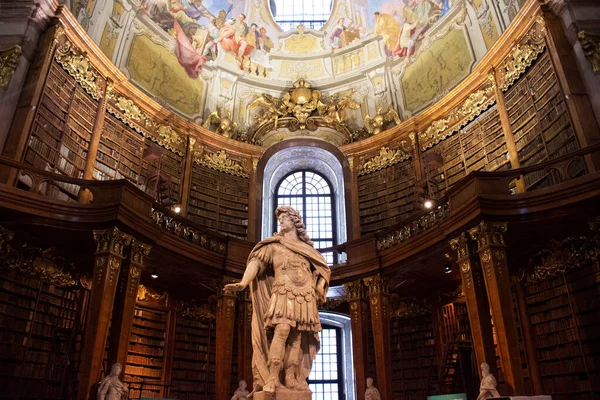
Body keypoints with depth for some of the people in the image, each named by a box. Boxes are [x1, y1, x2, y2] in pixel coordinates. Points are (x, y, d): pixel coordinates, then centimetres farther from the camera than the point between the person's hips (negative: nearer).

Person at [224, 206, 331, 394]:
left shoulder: (306, 247, 21)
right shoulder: (274, 245, 11)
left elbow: (322, 268, 23)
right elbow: (256, 261, -3)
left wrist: (319, 289, 5)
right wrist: (243, 283, -18)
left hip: (305, 297, 4)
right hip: (283, 293, -4)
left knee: (297, 337, -1)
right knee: (282, 331, -21)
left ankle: (292, 378, 3)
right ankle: (272, 378, -22)